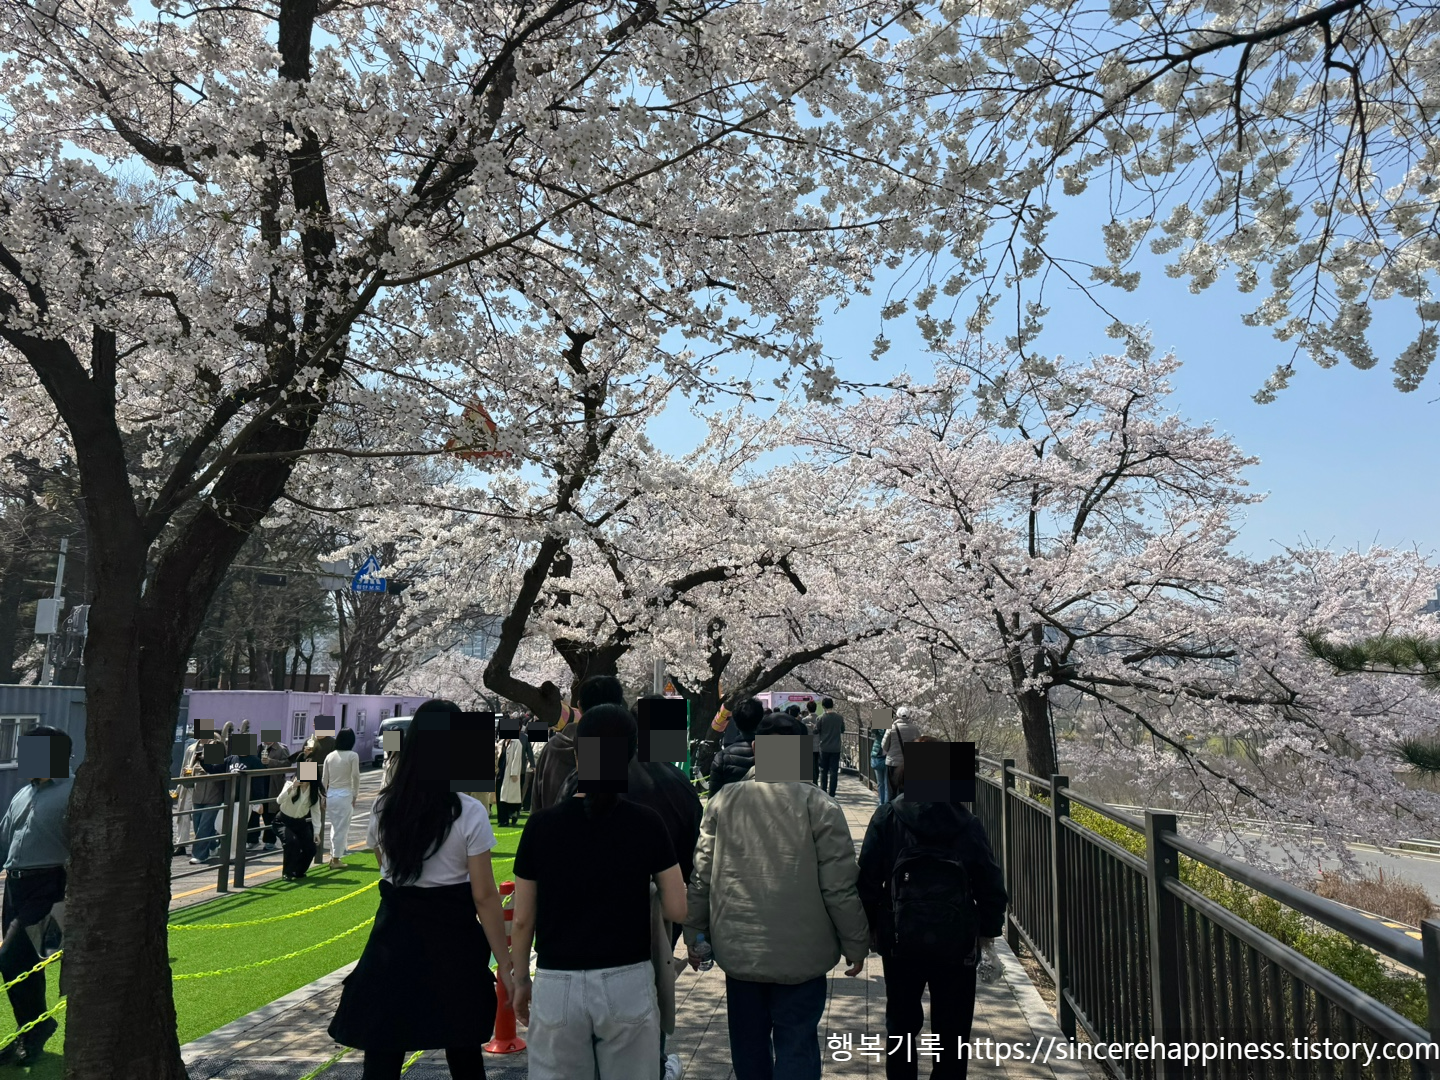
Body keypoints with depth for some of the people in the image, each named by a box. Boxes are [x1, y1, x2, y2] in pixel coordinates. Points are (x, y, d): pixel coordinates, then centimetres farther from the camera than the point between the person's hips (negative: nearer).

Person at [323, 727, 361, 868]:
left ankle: (333, 856, 24)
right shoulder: (353, 756, -10)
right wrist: (355, 795, 4)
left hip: (330, 794, 5)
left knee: (335, 826, 19)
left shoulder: (330, 756, 4)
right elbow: (355, 777, -8)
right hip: (344, 794, -5)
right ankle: (336, 858, 8)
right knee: (342, 827, 5)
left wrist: (324, 796, 16)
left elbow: (324, 778, 7)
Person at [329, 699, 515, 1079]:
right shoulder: (469, 814, -14)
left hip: (394, 940, 3)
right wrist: (505, 964, -7)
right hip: (451, 945, -2)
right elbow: (484, 897, -13)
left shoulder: (383, 808, -1)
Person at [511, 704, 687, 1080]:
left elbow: (523, 919, 0)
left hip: (558, 986, 0)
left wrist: (521, 982, 14)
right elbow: (676, 910, -4)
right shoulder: (647, 823, -7)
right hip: (628, 983, 0)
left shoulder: (542, 824, -6)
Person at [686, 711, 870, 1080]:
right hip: (800, 955, -3)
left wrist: (694, 935, 14)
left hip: (737, 951, 3)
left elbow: (700, 877, 2)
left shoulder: (723, 801, -3)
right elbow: (841, 887, -10)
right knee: (796, 1047, 9)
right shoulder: (818, 805, -12)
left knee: (748, 1045, 20)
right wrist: (856, 945, 3)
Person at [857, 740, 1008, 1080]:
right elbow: (991, 884, 1)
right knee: (953, 1027, 13)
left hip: (901, 939, 0)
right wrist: (989, 931, 12)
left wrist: (870, 925, 6)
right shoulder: (967, 822, -3)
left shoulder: (887, 816, -7)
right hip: (956, 941, 0)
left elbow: (868, 878, -6)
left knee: (901, 1021, 18)